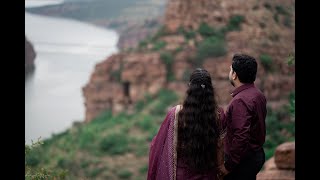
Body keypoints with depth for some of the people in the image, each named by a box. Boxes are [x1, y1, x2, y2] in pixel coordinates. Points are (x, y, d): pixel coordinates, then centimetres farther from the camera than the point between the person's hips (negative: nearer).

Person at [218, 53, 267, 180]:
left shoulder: (240, 101, -23)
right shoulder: (258, 94, 8)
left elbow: (241, 137, -28)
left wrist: (228, 165, -20)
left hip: (243, 160, -10)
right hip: (257, 154, 10)